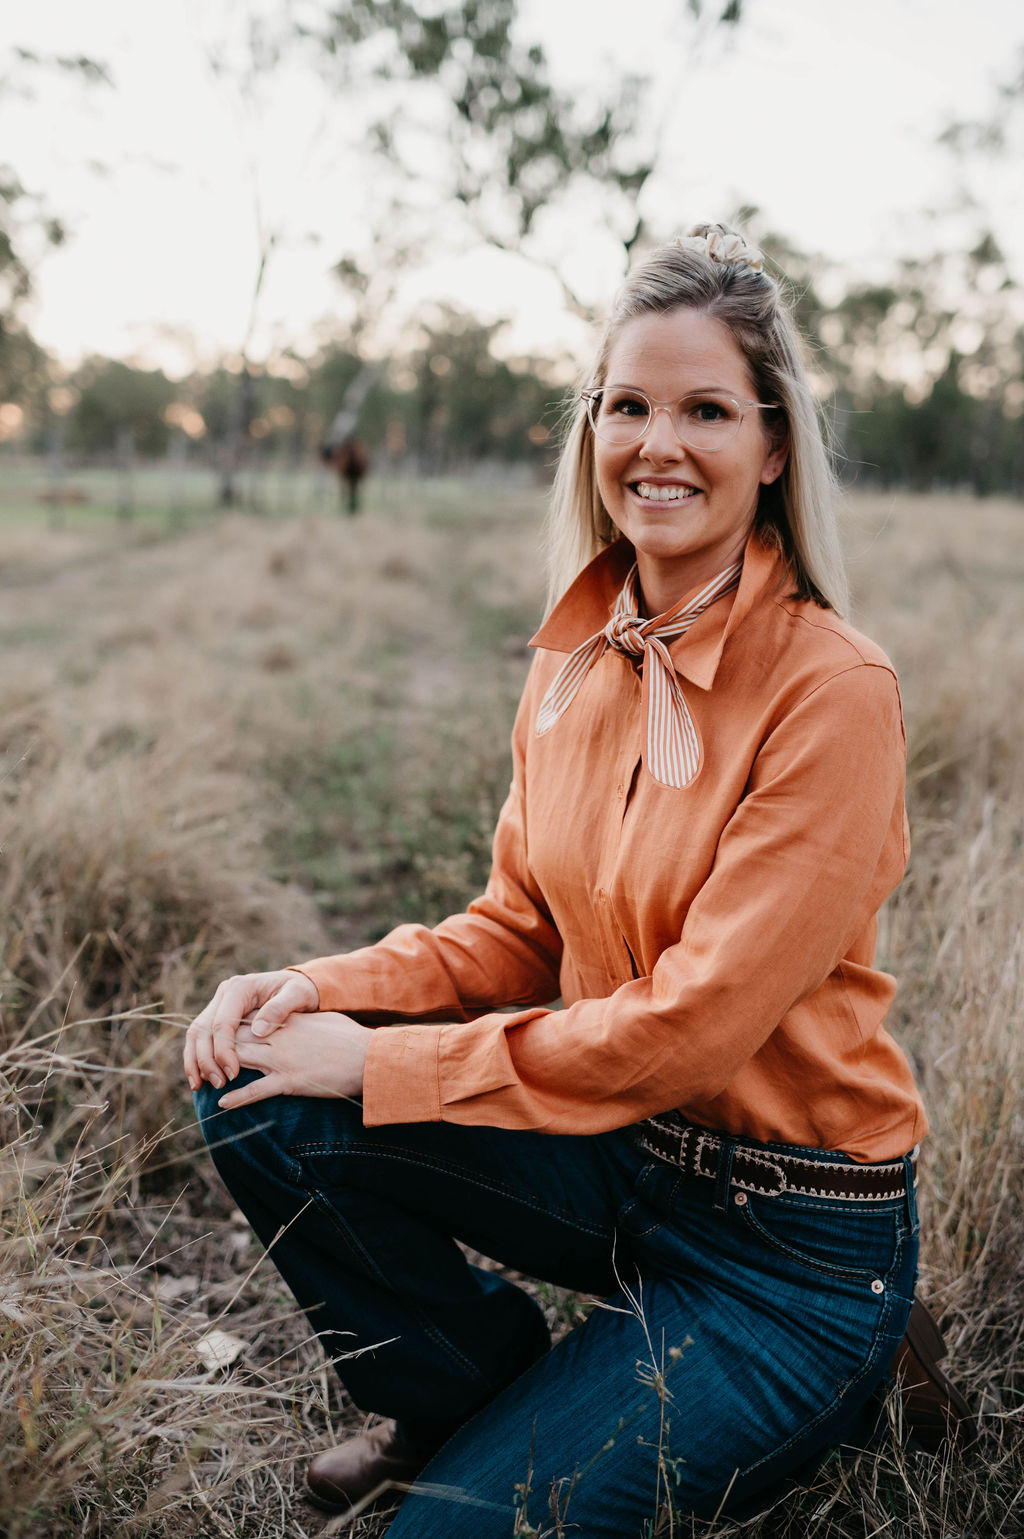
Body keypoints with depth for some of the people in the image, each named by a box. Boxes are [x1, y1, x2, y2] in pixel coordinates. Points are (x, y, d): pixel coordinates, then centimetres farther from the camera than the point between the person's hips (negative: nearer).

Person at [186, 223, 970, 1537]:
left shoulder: (831, 690, -21)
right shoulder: (576, 654, -1)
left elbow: (693, 1025, -24)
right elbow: (518, 930, 5)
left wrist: (378, 1062, -21)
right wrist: (322, 988, -12)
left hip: (795, 1244, -5)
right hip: (619, 1155, 6)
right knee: (254, 1089, -10)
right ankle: (473, 1396, 13)